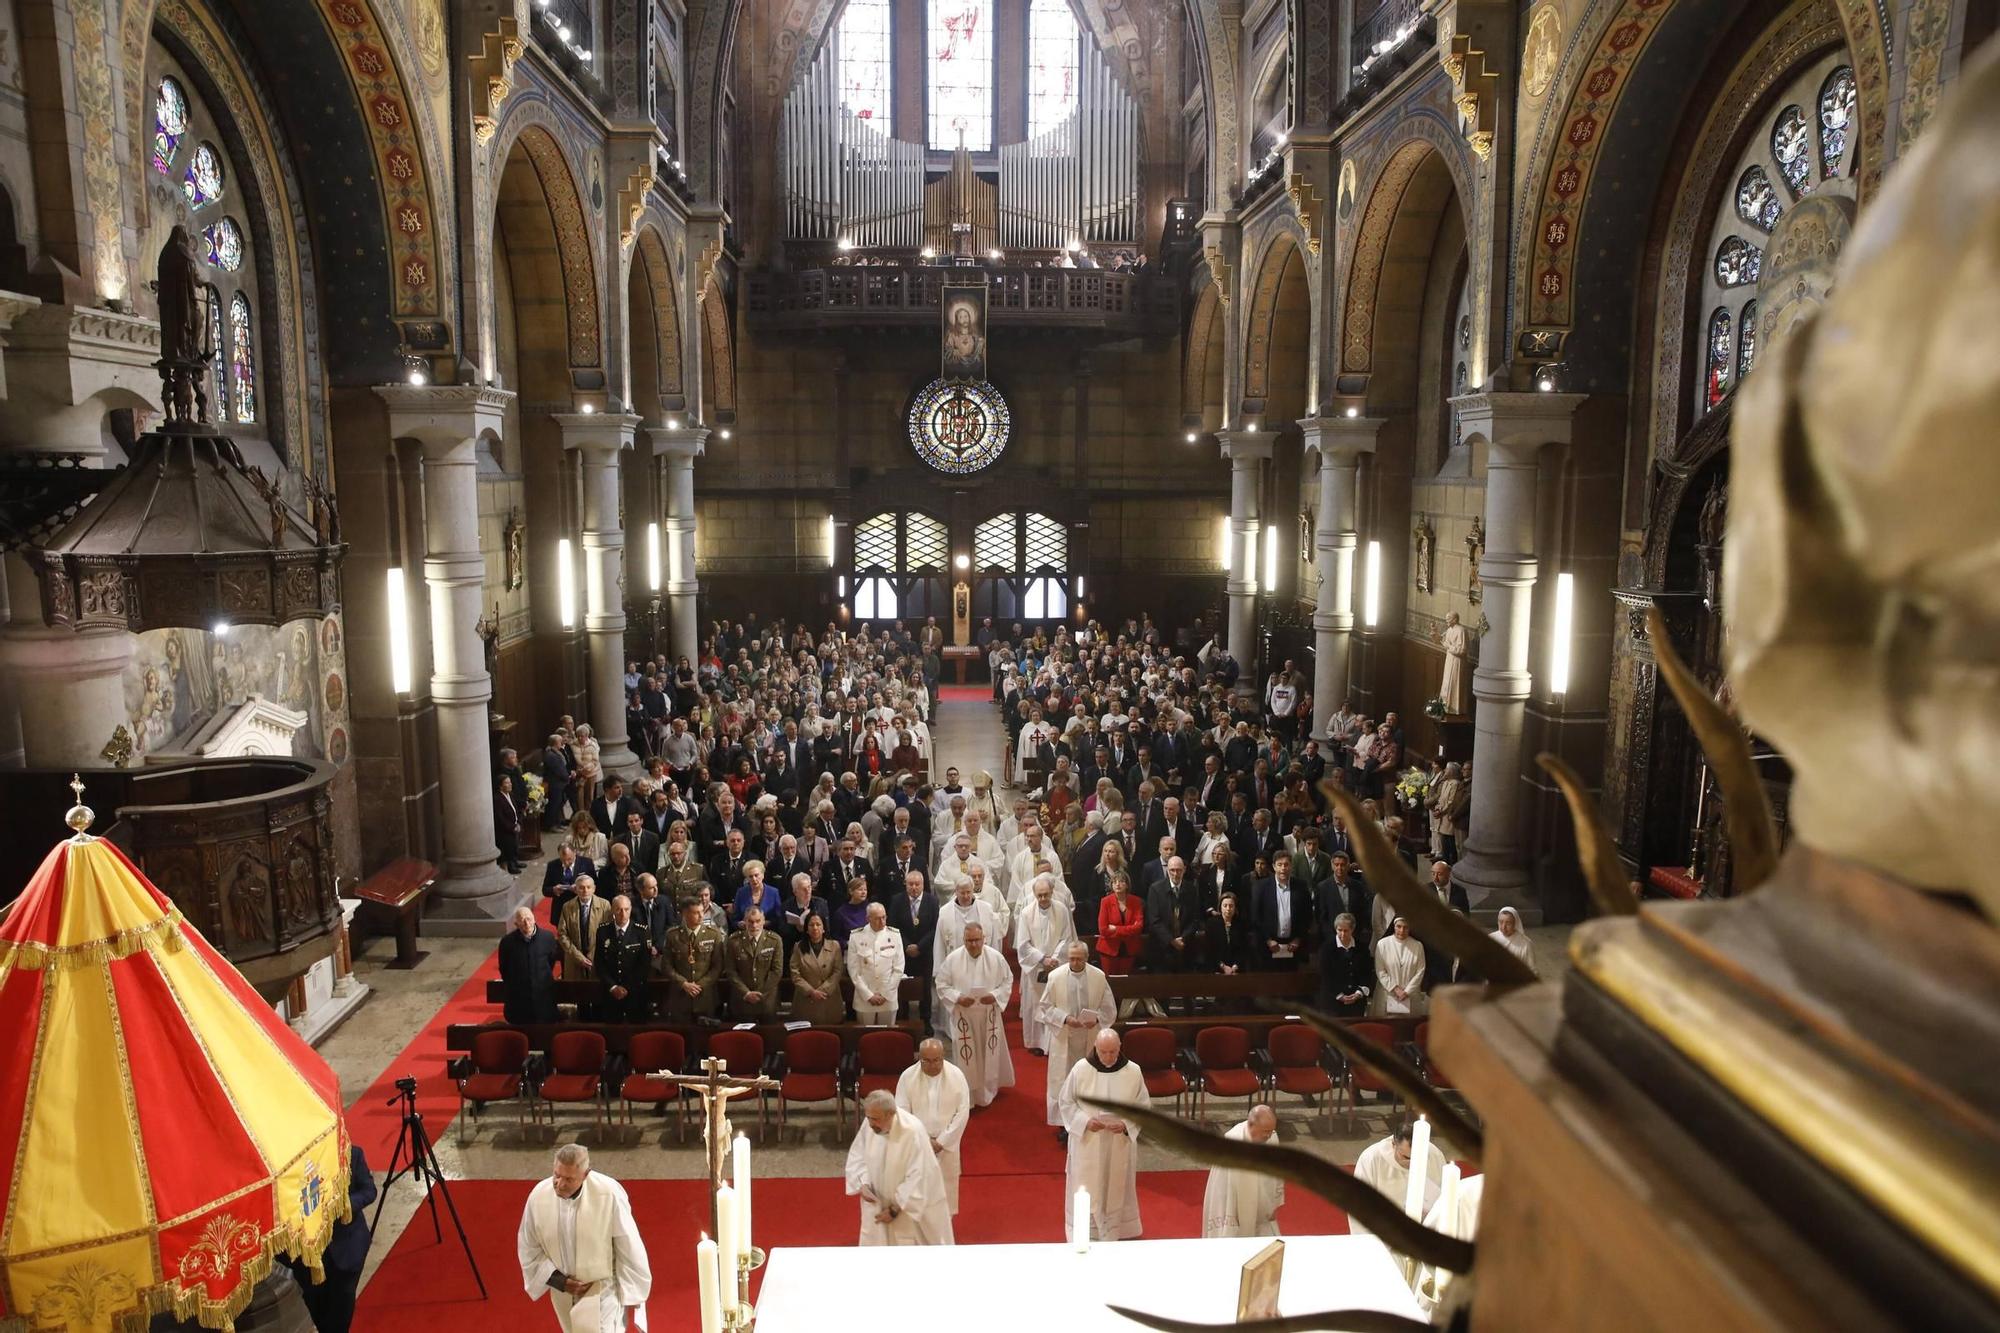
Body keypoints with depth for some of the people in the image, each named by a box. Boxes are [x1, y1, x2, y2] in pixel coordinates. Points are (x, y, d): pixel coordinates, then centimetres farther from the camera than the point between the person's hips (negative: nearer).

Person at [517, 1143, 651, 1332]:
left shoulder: (609, 1194, -27)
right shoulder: (538, 1196, -16)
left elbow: (629, 1248, -15)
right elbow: (528, 1249, -1)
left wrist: (631, 1294, -9)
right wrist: (560, 1281, -10)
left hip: (604, 1289, -4)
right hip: (565, 1292, 4)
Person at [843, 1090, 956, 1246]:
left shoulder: (913, 1132, -30)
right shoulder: (869, 1124, -15)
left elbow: (917, 1179, -24)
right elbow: (856, 1155, 1)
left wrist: (895, 1209, -19)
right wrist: (863, 1184, -14)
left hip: (914, 1203, -4)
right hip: (878, 1201, 4)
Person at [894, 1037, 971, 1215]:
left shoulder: (956, 1076, -13)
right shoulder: (907, 1076, -13)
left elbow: (963, 1113, -10)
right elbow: (901, 1112, -10)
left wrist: (941, 1141, -13)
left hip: (946, 1144, 1)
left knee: (945, 1185, 13)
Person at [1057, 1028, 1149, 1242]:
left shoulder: (1133, 1072, -9)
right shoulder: (1080, 1069, -11)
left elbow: (1143, 1106, 1)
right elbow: (1066, 1102, -1)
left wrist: (1126, 1125, -16)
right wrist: (1085, 1121, -16)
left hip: (1120, 1146, 1)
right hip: (1087, 1144, -1)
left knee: (1116, 1191, 13)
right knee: (1086, 1193, 5)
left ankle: (1115, 1236, 30)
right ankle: (1082, 1238, 20)